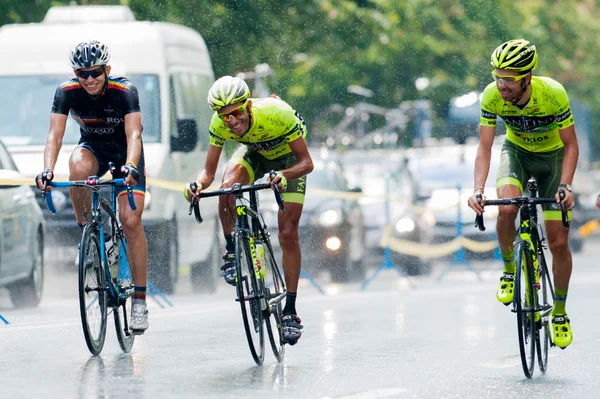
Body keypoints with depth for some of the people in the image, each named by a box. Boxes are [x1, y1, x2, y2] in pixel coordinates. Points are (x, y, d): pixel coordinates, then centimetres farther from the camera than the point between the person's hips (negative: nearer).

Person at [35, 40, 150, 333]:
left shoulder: (124, 92, -27)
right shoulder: (67, 92, -21)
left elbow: (133, 134, -37)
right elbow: (55, 134, -28)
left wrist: (130, 166, -57)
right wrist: (47, 169, -47)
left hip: (125, 151, -2)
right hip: (92, 147, 2)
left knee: (131, 221, -15)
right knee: (79, 167, -37)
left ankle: (140, 300, -6)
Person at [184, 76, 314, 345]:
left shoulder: (277, 113, -39)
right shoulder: (219, 124, -29)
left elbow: (306, 162, -32)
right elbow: (209, 170, -20)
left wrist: (283, 175, -52)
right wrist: (198, 184, -43)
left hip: (288, 159, -2)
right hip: (254, 153, 2)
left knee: (288, 234, -9)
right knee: (227, 189, -31)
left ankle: (290, 312, 1)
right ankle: (231, 252, -6)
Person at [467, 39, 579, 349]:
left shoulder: (553, 94, -33)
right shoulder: (492, 96, -27)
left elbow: (571, 145, -22)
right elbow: (484, 147, -22)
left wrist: (565, 186, -35)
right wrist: (478, 189, -36)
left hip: (552, 156, -1)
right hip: (517, 152, 1)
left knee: (559, 243, -6)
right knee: (506, 209, -31)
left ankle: (560, 312, 13)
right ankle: (509, 271, -5)